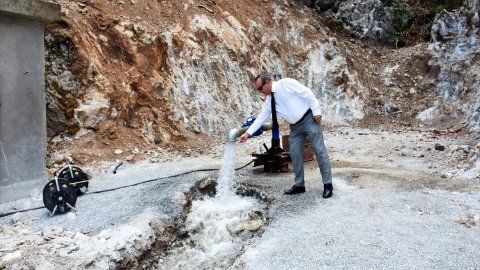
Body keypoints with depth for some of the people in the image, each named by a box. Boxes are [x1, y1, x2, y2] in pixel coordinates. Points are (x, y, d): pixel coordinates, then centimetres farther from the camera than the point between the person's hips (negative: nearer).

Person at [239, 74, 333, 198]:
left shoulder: (285, 83, -15)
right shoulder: (269, 100, 5)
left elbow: (307, 93, -15)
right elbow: (261, 117, 5)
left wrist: (316, 111, -18)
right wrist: (248, 133, -1)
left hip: (309, 118, -7)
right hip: (295, 126, 7)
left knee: (319, 150, -5)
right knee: (295, 154, 4)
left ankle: (328, 185, 0)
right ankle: (299, 185, 15)